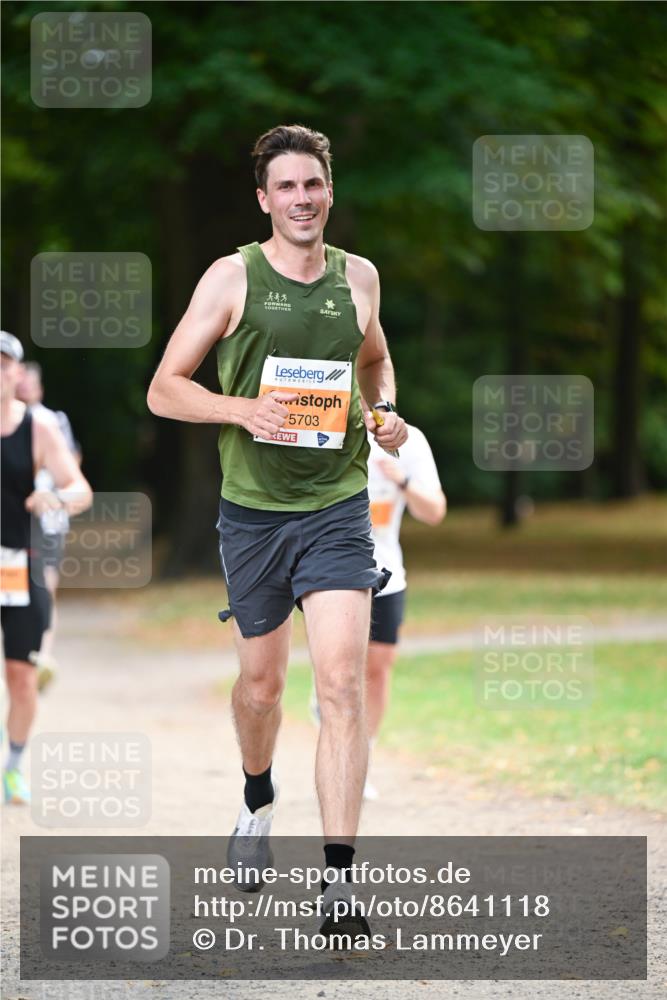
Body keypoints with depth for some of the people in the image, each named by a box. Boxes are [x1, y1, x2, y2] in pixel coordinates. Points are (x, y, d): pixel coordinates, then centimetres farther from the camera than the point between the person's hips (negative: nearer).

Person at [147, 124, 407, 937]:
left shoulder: (358, 277, 6)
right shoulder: (232, 278, -3)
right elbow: (163, 389, -2)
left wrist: (384, 410, 5)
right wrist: (242, 408, -19)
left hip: (338, 510, 1)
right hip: (252, 510, -1)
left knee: (342, 684, -13)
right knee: (261, 682, 12)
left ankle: (337, 879, -16)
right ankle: (258, 801, 44)